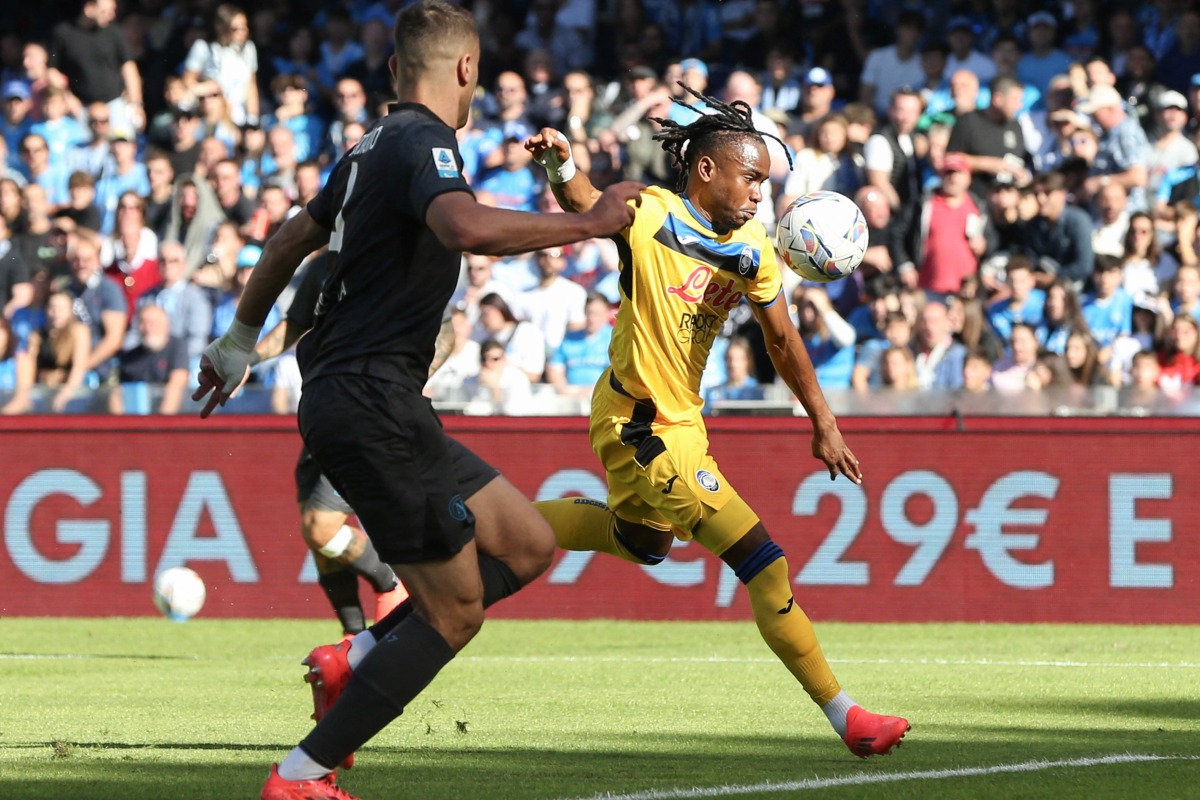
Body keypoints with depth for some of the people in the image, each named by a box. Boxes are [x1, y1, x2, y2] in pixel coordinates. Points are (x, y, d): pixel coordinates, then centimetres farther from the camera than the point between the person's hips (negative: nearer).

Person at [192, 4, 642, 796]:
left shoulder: (373, 147, 18)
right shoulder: (423, 143, -12)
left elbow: (292, 240, 31)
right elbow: (466, 227, -34)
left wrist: (240, 341, 44)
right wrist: (588, 223, -27)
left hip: (345, 396, 10)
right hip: (374, 398, -10)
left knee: (528, 546, 8)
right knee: (454, 610, -6)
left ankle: (359, 657, 2)